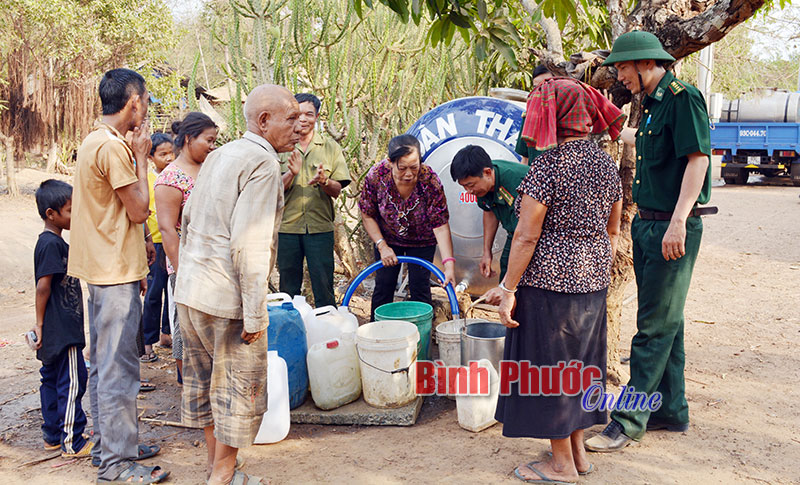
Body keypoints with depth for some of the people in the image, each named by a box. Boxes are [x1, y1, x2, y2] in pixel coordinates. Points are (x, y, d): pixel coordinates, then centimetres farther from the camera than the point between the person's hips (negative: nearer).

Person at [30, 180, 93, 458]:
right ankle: (72, 443, 3)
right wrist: (40, 324, -15)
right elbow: (43, 286, -19)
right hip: (62, 331, -11)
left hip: (55, 332, 11)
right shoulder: (52, 244, -17)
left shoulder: (53, 242, 14)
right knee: (71, 383, -4)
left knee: (52, 379, 16)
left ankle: (52, 436, 27)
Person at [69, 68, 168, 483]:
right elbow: (139, 210, -16)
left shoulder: (94, 141, 14)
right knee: (119, 368, -4)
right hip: (116, 274, -11)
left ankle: (108, 446, 29)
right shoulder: (114, 146, -18)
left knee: (104, 363, 17)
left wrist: (135, 268, 20)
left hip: (103, 270, 11)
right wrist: (142, 157, -8)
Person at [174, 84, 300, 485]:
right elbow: (250, 245, -23)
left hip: (190, 291, 9)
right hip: (226, 300, -9)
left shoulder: (219, 156, 13)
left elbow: (189, 219, 19)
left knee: (204, 380, 19)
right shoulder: (263, 163, -16)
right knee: (240, 388, 6)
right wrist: (254, 315, -19)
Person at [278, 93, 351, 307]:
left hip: (320, 227, 0)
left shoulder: (330, 147, 5)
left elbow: (337, 190, 2)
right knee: (288, 287, 9)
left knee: (324, 287, 1)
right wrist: (291, 173, -20)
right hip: (286, 226, 1)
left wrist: (323, 181, -19)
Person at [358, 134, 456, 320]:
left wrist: (449, 264, -36)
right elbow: (367, 215, -11)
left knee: (420, 286, -4)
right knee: (383, 285, 3)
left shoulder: (430, 180, -32)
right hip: (389, 238, 1)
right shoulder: (375, 176, -27)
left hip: (422, 241, -1)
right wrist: (382, 246, -18)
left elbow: (441, 226, -29)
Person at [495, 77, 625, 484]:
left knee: (547, 368, 6)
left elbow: (526, 237, -17)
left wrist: (508, 289, -11)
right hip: (592, 282, 8)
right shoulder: (606, 163, 6)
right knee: (578, 362, 19)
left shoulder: (546, 166, -17)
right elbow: (613, 230, 13)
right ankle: (578, 451, 31)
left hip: (549, 282, -8)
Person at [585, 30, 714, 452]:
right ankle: (671, 410, 25)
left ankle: (628, 421, 1)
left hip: (672, 230, -9)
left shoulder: (683, 97, -12)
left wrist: (678, 221, -26)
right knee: (665, 322, 14)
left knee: (656, 326, -4)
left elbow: (698, 157, -20)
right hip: (647, 226, 9)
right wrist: (618, 133, 45)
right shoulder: (652, 105, 14)